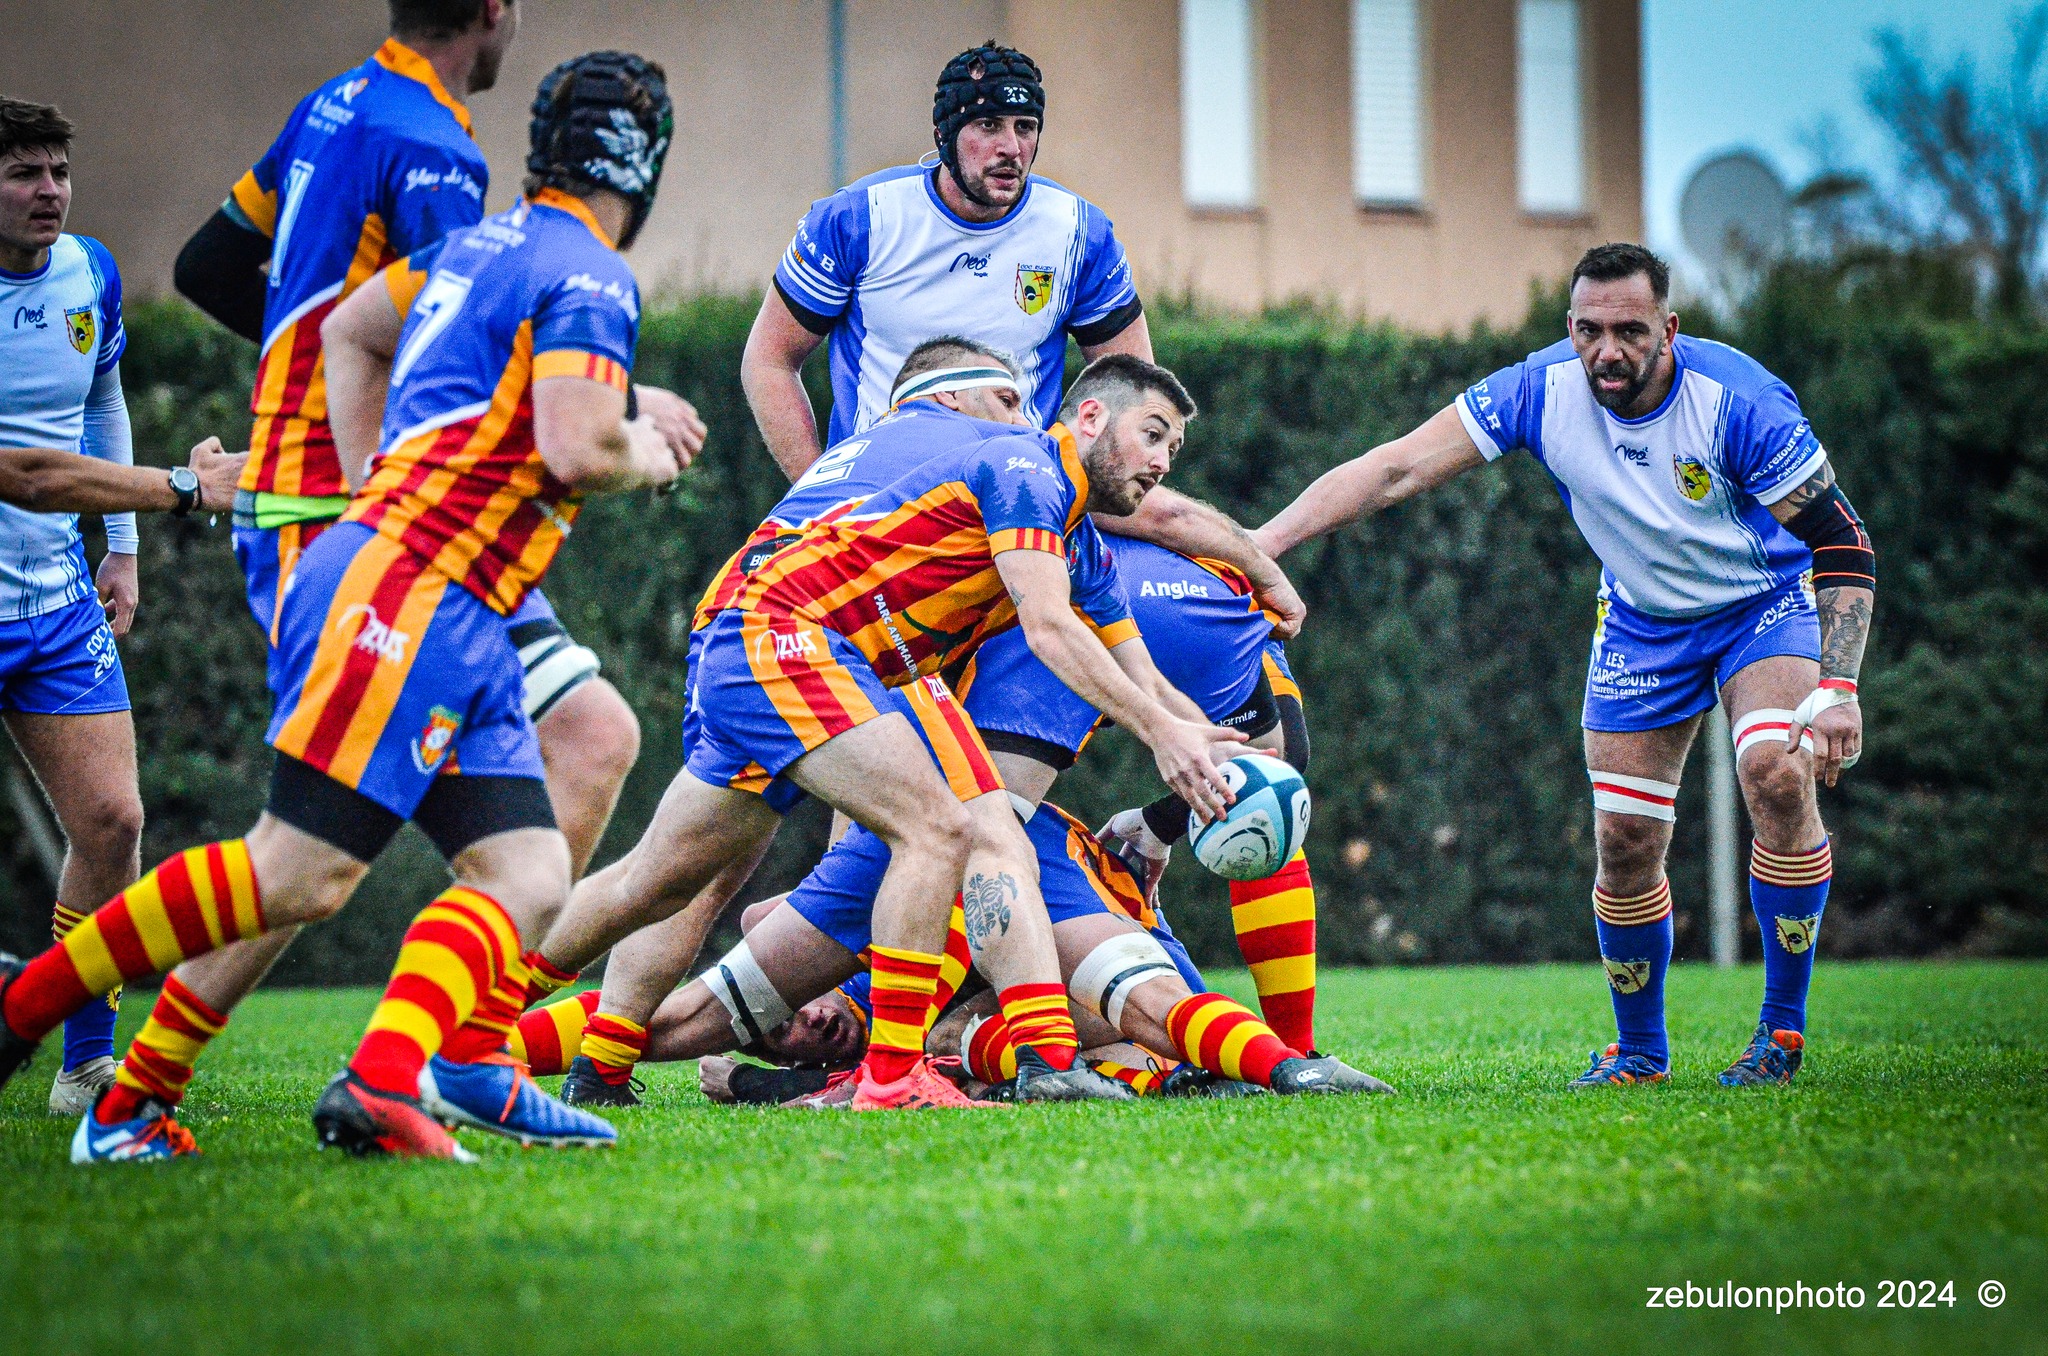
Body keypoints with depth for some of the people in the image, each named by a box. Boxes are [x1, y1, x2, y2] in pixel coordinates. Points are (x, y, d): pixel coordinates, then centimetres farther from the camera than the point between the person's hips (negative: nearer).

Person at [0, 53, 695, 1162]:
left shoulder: (478, 242, 20)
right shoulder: (589, 280, -8)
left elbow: (350, 330, 33)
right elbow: (575, 451, -20)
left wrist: (374, 489, 32)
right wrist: (643, 454, 2)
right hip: (414, 595, -10)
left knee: (529, 876, -1)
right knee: (299, 873, -13)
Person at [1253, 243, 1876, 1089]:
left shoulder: (1737, 401, -29)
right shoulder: (1543, 391, -22)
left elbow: (1844, 546, -24)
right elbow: (1396, 471, -21)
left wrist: (1837, 689, -33)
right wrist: (1257, 543, -30)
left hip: (1765, 600, -3)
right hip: (1641, 621, 3)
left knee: (1777, 772, -28)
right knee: (1624, 841, -3)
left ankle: (1783, 1029, -13)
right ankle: (1639, 1050, 21)